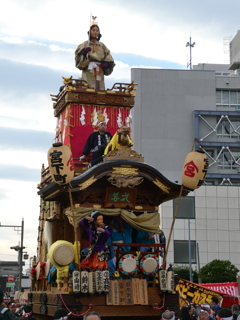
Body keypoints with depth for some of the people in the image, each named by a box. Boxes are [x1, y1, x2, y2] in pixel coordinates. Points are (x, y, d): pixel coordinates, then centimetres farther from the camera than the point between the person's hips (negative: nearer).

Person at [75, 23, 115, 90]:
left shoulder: (102, 45, 19)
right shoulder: (85, 44, 13)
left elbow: (109, 58, 17)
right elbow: (78, 56, 3)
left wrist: (106, 63, -3)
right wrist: (83, 52, -17)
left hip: (99, 73, 2)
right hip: (88, 72, -2)